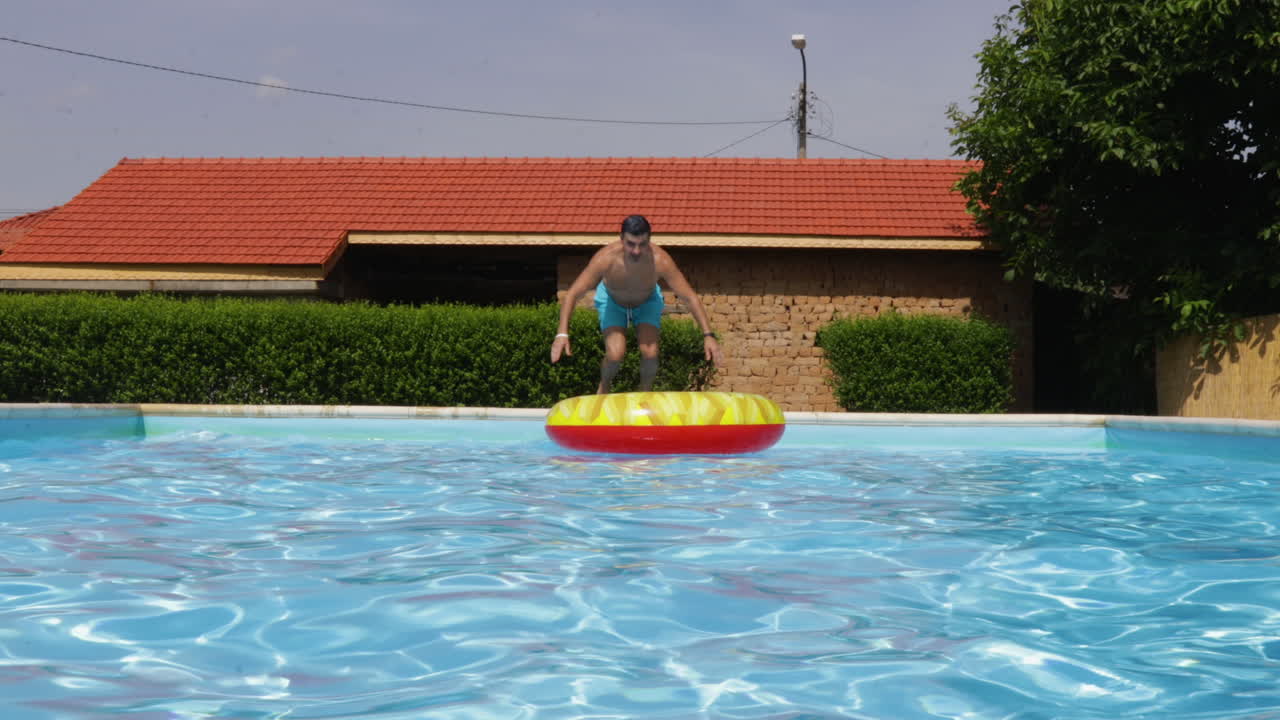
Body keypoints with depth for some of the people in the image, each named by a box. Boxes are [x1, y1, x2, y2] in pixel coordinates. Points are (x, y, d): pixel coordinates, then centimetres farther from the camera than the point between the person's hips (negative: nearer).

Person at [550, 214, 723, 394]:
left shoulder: (660, 261, -37)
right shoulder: (605, 258, -38)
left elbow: (690, 298, -29)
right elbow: (572, 295, -33)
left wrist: (708, 335, -36)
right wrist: (562, 334, -44)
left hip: (647, 301, 1)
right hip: (612, 301, -1)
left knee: (650, 353, -20)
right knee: (615, 354, -20)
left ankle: (646, 392, 13)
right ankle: (604, 386, 15)